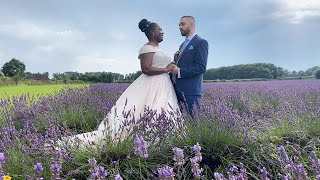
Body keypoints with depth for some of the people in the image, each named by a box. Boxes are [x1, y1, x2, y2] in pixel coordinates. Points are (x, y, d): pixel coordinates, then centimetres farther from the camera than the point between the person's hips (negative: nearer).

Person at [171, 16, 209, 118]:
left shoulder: (201, 42, -4)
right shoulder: (183, 44, 23)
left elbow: (201, 67, -14)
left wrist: (179, 71, -18)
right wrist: (176, 60, 5)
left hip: (191, 90, -8)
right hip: (177, 89, 8)